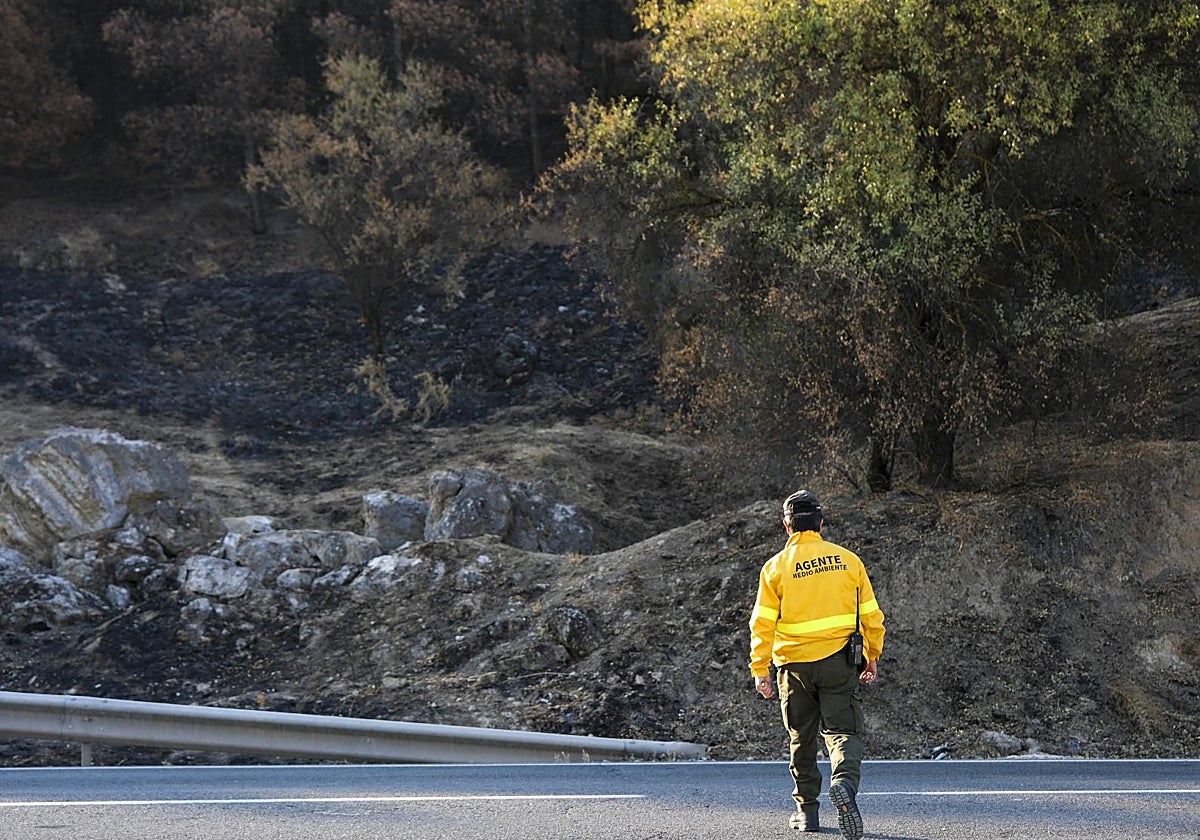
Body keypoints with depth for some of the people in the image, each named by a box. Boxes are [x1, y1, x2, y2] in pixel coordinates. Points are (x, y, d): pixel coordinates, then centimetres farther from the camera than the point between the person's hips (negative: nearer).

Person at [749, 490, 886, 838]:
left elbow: (763, 623, -4)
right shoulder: (848, 559, 3)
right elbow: (871, 614, 7)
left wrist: (760, 670, 1)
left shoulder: (776, 567, -2)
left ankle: (806, 810, 19)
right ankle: (845, 782, -29)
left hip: (795, 663, 0)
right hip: (839, 660, 0)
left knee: (802, 738, 13)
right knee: (843, 730, 0)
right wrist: (872, 657, 18)